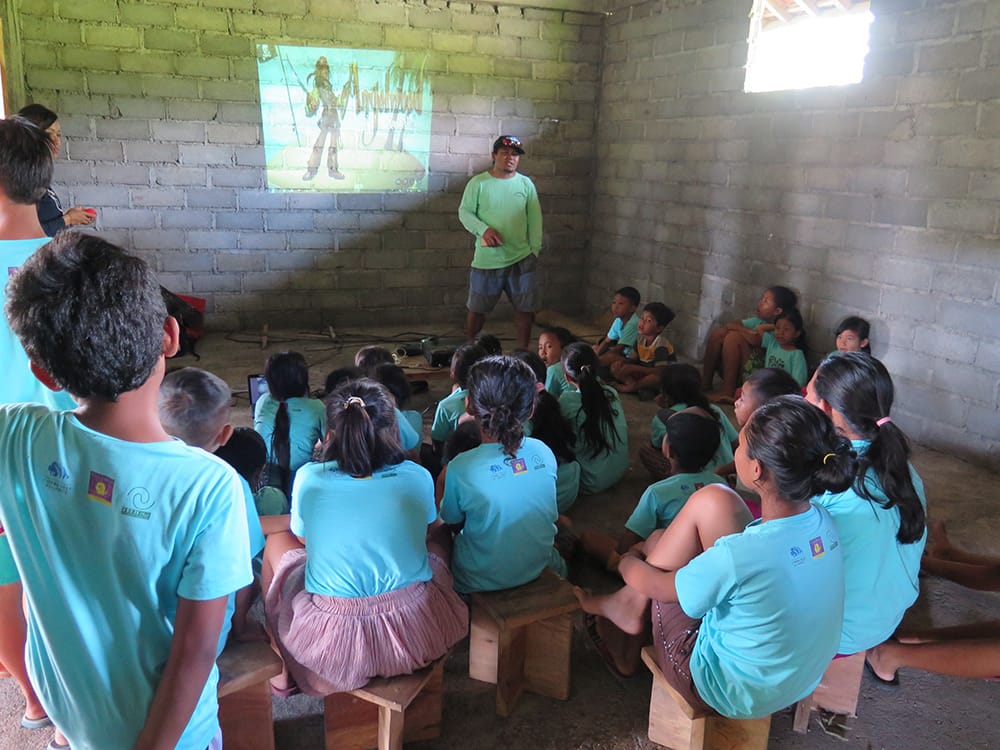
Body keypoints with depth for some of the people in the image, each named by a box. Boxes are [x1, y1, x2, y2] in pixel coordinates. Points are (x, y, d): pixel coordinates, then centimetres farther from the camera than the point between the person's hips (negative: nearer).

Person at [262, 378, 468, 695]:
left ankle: (284, 669, 36)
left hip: (333, 644, -1)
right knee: (440, 536, 27)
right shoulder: (418, 478, -6)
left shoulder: (309, 477, -9)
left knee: (276, 542, 23)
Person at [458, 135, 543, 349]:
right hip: (486, 259, -2)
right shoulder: (478, 183, -2)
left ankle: (523, 350, 19)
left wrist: (535, 249, 1)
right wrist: (484, 229, -18)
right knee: (477, 308, 7)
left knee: (525, 307, 4)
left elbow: (535, 219, 7)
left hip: (522, 259, 2)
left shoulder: (526, 184, 5)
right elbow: (464, 212, -2)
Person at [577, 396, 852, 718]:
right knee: (713, 501, 0)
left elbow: (657, 585, -15)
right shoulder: (822, 522, -14)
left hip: (735, 694, -6)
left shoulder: (739, 554, -34)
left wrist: (628, 563, 9)